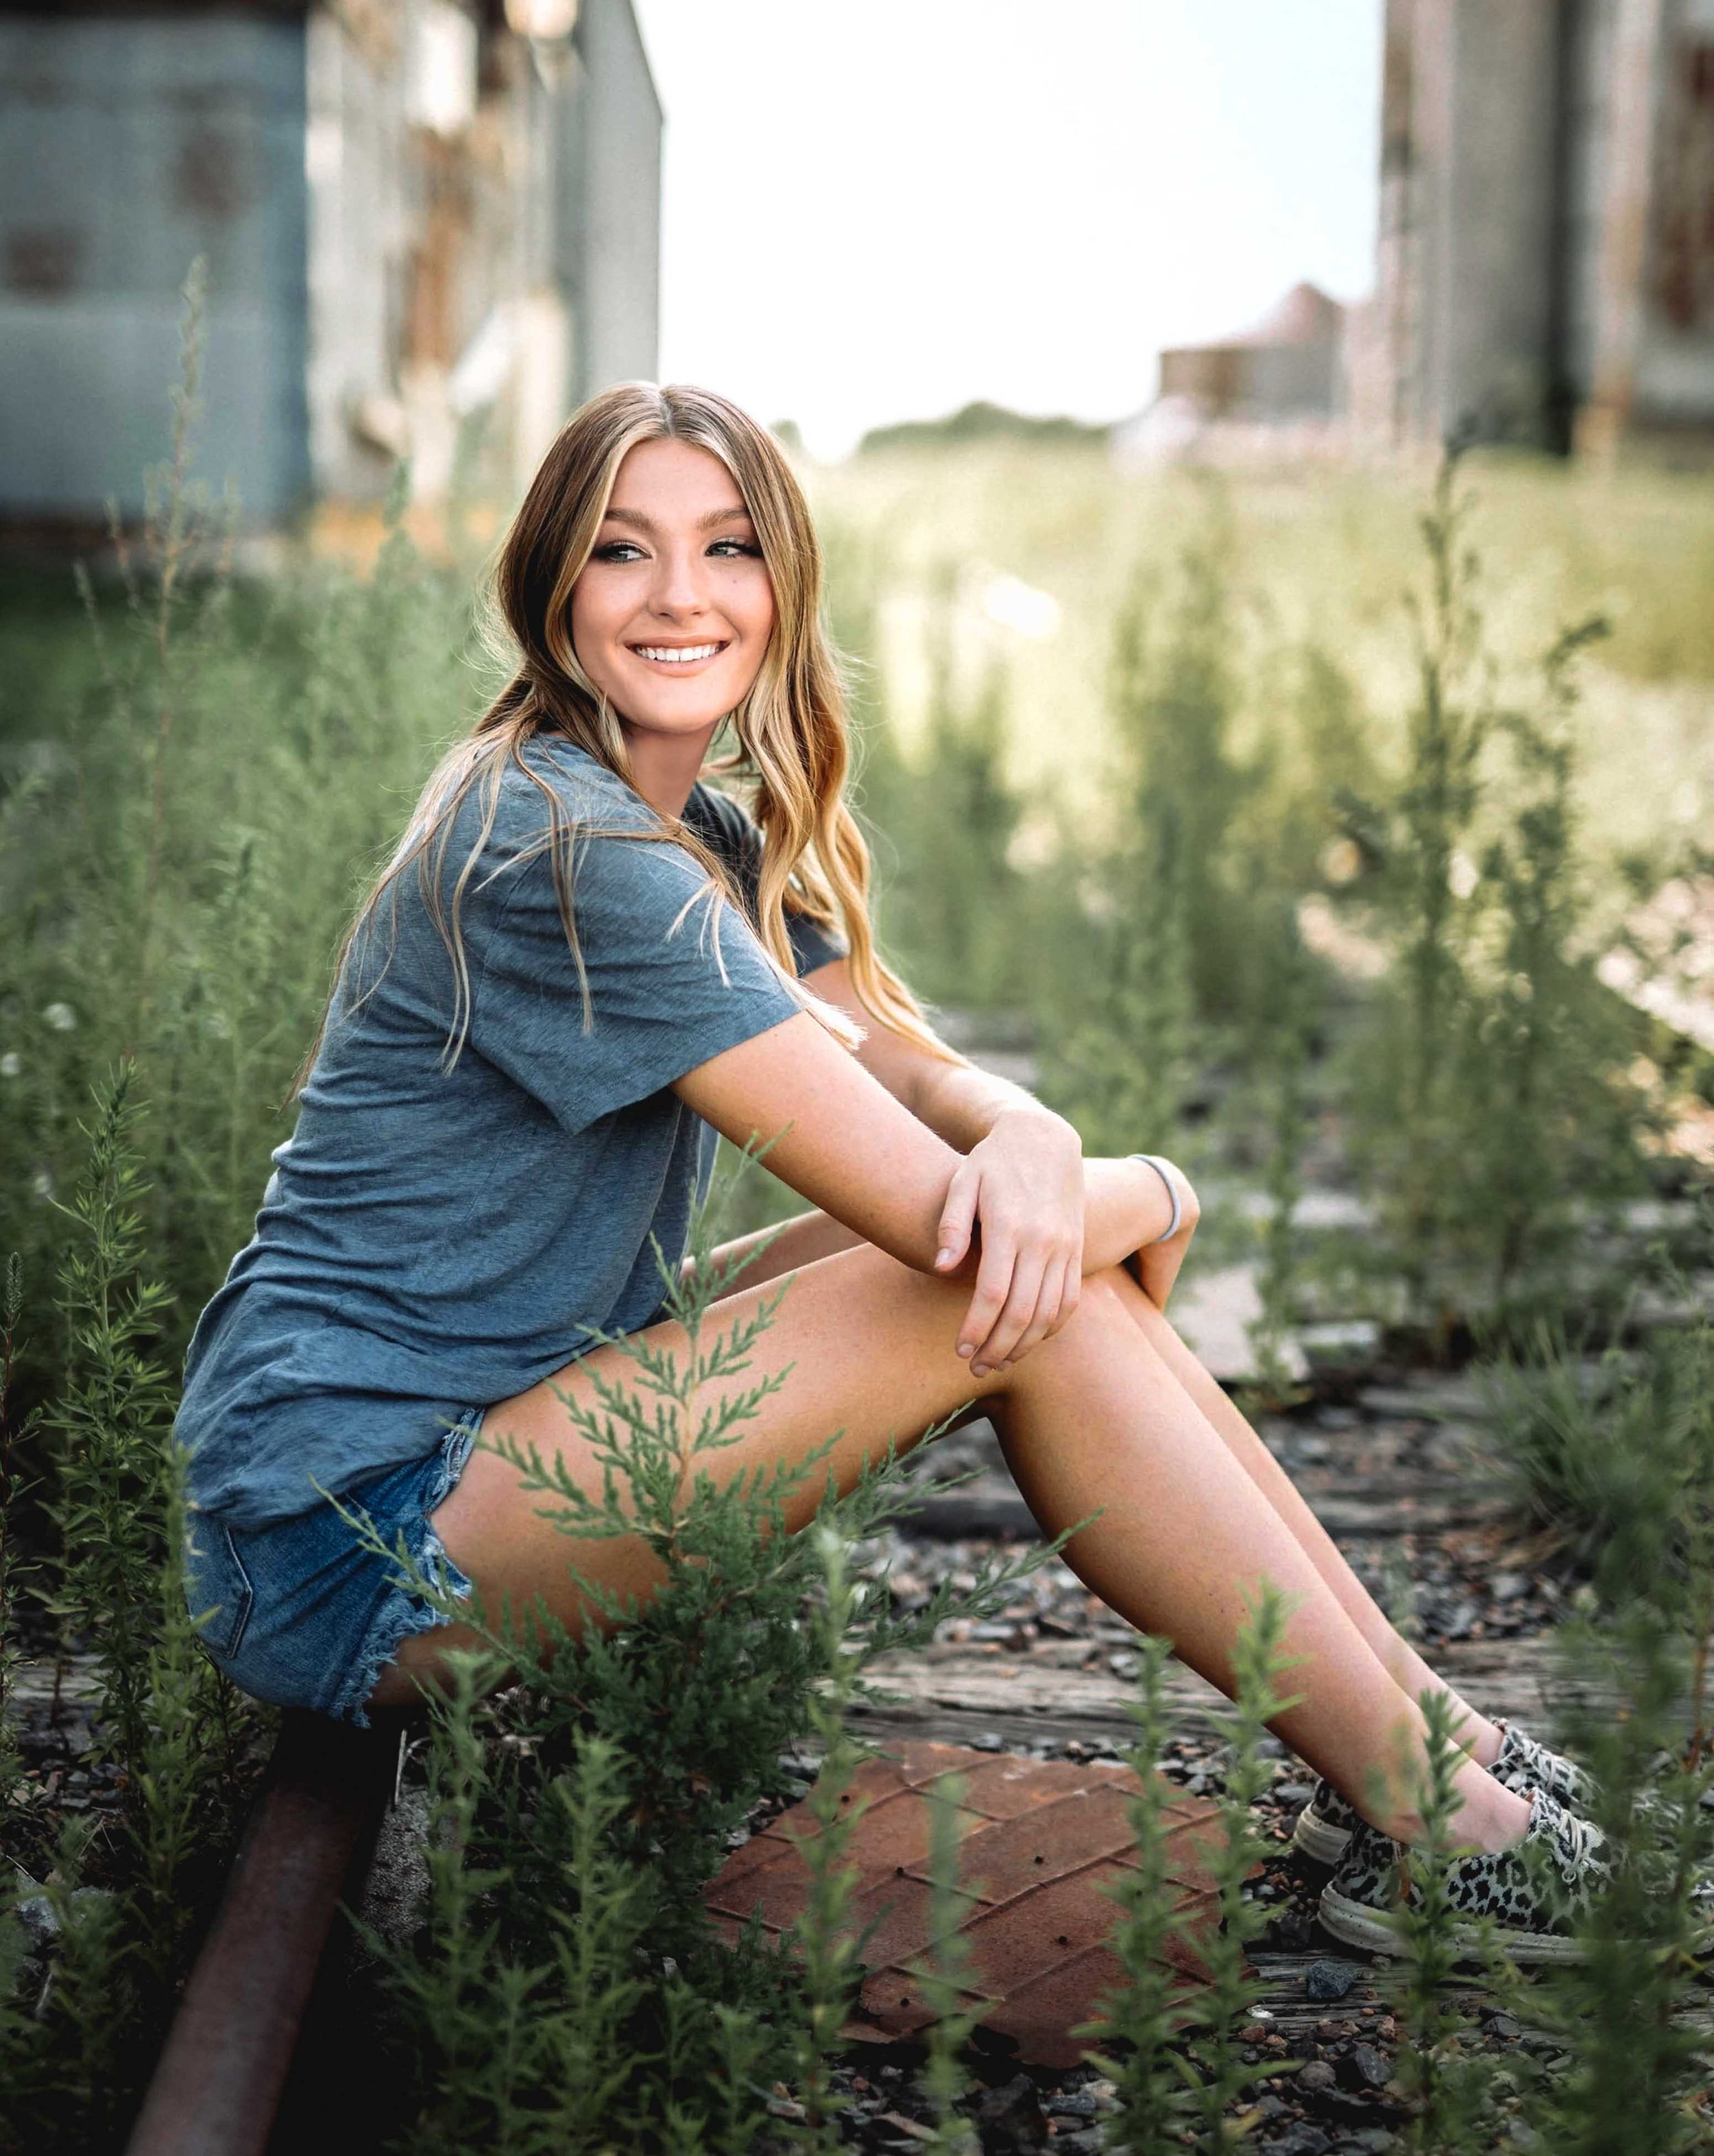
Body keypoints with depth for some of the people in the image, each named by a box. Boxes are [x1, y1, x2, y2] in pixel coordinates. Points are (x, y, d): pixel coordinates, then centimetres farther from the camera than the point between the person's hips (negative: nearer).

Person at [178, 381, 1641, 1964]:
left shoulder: (710, 837, 12)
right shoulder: (562, 846, -20)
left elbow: (919, 1066, 4)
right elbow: (922, 1194, -22)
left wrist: (1031, 1140, -20)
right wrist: (1157, 1195, -3)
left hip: (494, 1435, 9)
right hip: (347, 1544, -9)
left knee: (1034, 1234, -2)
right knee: (1022, 1290, -17)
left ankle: (1414, 1711, 4)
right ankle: (1409, 1812, -8)